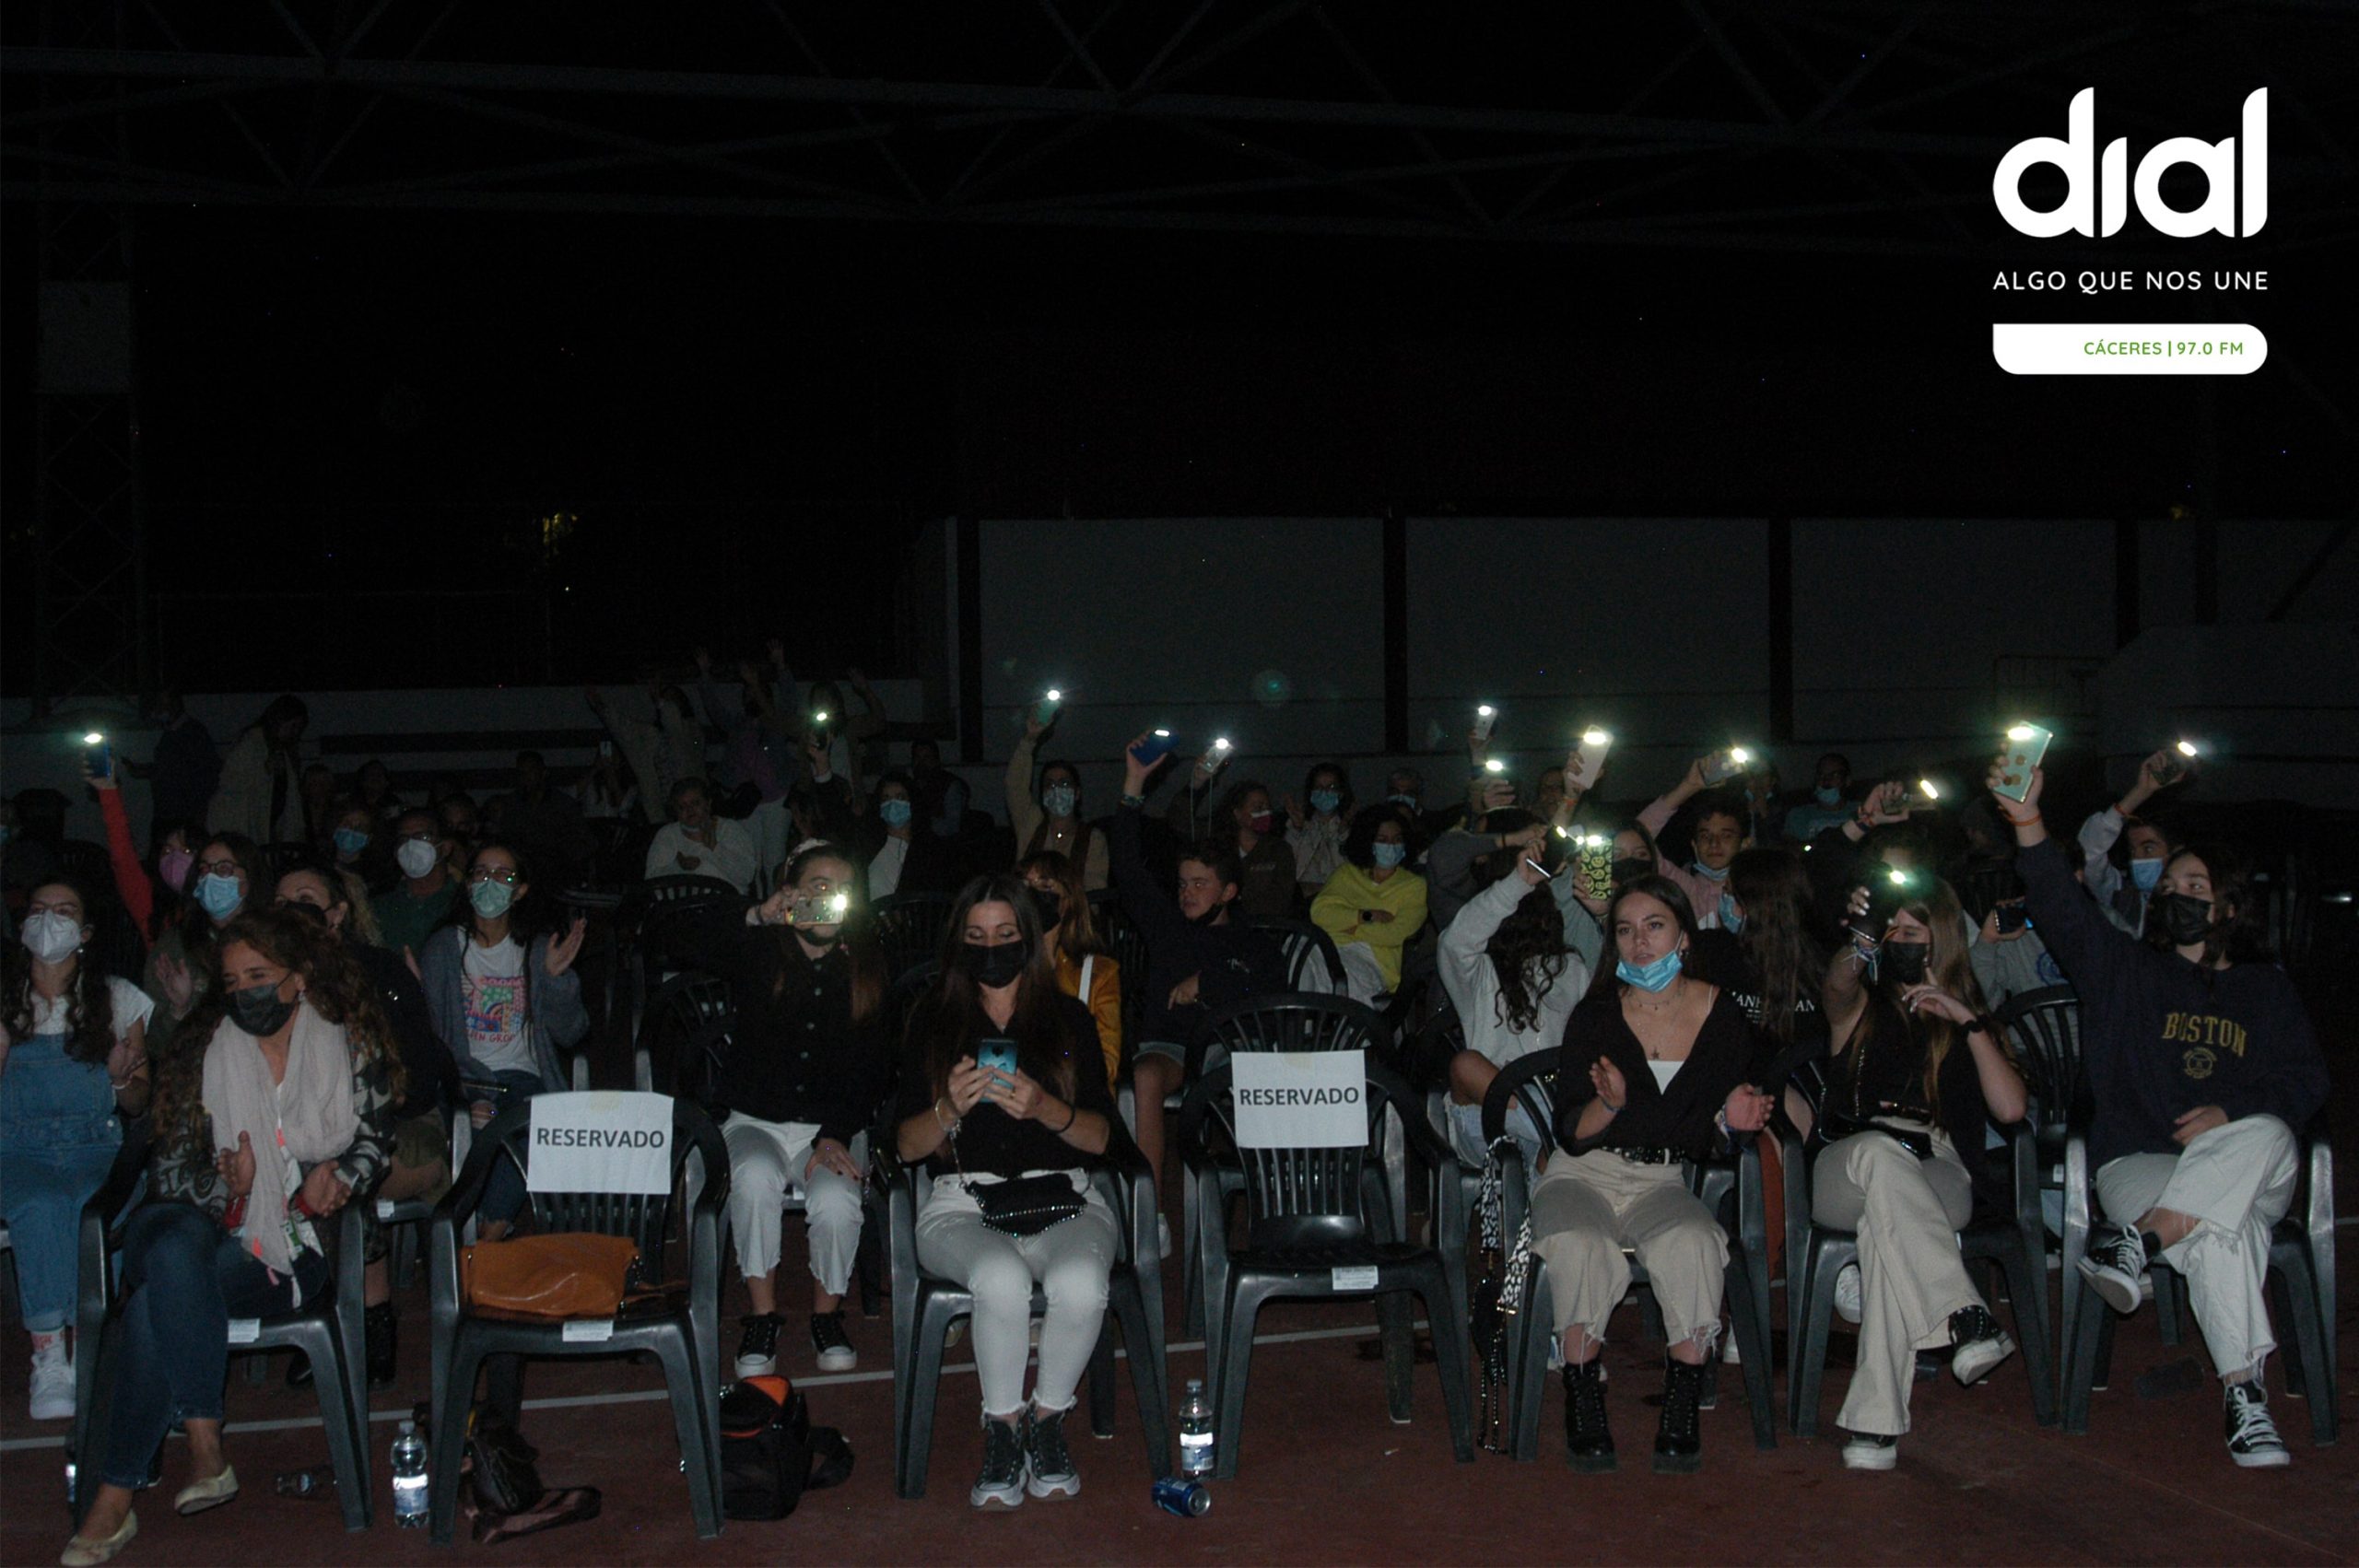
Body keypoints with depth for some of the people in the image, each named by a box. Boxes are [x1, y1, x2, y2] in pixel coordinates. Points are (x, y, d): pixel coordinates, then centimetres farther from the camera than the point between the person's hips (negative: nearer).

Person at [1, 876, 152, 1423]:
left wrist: (122, 1078, -9)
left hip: (95, 1147, 0)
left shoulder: (117, 999, 12)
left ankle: (91, 1354, -29)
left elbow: (137, 1105, 13)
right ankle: (49, 1358, -35)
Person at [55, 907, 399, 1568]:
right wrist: (224, 1186, -14)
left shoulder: (348, 1050, 7)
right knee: (176, 1250, -38)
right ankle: (206, 1452, -38)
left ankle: (116, 1495, -22)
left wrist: (340, 1175, -9)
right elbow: (167, 1166, 8)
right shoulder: (204, 1058, 9)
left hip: (293, 1247, -2)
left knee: (156, 1304, -30)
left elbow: (375, 1137, 13)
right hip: (204, 1223, 2)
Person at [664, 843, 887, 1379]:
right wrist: (757, 917, -18)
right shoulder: (759, 954, 4)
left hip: (835, 1127, 0)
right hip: (755, 1121, 0)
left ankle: (826, 1313, -3)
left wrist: (836, 1135, -13)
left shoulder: (868, 972, 6)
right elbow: (682, 937, -11)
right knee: (755, 1178, -34)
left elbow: (872, 1069, 1)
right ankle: (763, 1315, -17)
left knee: (837, 1202, -30)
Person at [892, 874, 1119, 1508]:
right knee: (1002, 1278, -36)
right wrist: (951, 1108, -13)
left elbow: (1100, 1136, 7)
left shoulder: (1068, 1018, 14)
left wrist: (1044, 1108, -13)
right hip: (962, 1205, -1)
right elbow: (907, 1145, 8)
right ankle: (1002, 1427, -12)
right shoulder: (936, 1021, 14)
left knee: (1080, 1283, -34)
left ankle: (1048, 1418, -7)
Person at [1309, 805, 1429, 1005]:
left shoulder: (1414, 885, 16)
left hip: (1374, 961, -3)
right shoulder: (1347, 873, 26)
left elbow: (1395, 934, -2)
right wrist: (1367, 916, 0)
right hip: (1331, 949, 3)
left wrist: (1350, 927, 1)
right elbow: (1319, 911, 7)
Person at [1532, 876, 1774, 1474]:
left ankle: (1681, 1413, -22)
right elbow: (1569, 1134, -3)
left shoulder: (1724, 1017, 3)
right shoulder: (1595, 1016, -1)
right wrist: (1610, 1105, -23)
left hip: (1665, 1181, 1)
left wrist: (1730, 1121, -14)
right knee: (1579, 1246, -34)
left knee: (1693, 1243, -33)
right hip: (1584, 1174, -1)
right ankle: (1584, 1409, -21)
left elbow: (1710, 1142, 9)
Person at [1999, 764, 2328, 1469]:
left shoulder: (2267, 989, 21)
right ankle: (2244, 1396, -34)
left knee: (2264, 1135, -37)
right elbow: (2063, 910, -3)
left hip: (2251, 1170, 2)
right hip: (2139, 1164, -2)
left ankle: (2137, 1242, -39)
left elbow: (2306, 1082, 10)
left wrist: (2232, 1115, -11)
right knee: (2221, 1233, -36)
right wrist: (2030, 826, -20)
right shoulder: (2126, 972, 15)